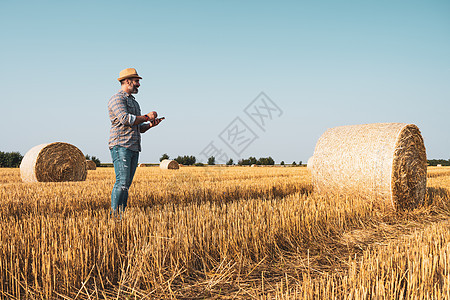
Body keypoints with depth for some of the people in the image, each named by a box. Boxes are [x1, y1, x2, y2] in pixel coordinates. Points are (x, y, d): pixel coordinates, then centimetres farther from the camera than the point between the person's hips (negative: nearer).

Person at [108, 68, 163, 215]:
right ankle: (114, 214, -12)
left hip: (134, 148, 9)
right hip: (120, 145, -9)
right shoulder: (117, 99, -3)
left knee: (127, 184, 5)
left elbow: (139, 128, 26)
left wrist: (150, 124, 6)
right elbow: (125, 119, -19)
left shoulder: (134, 102, 25)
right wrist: (147, 117, -9)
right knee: (122, 182, -14)